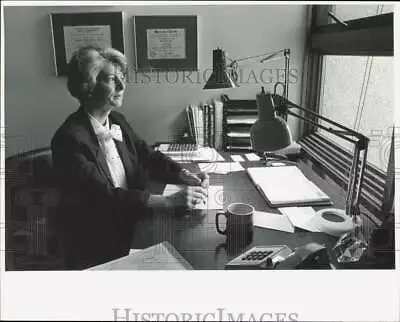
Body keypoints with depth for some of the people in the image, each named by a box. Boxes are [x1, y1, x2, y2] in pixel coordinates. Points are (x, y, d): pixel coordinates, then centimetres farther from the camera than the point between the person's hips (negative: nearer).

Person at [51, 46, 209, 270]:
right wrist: (171, 201, -30)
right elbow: (105, 196, -25)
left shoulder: (117, 121, 4)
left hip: (131, 225, 6)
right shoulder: (70, 139, -18)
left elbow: (148, 156, 8)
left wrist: (186, 176, -10)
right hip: (97, 246, -6)